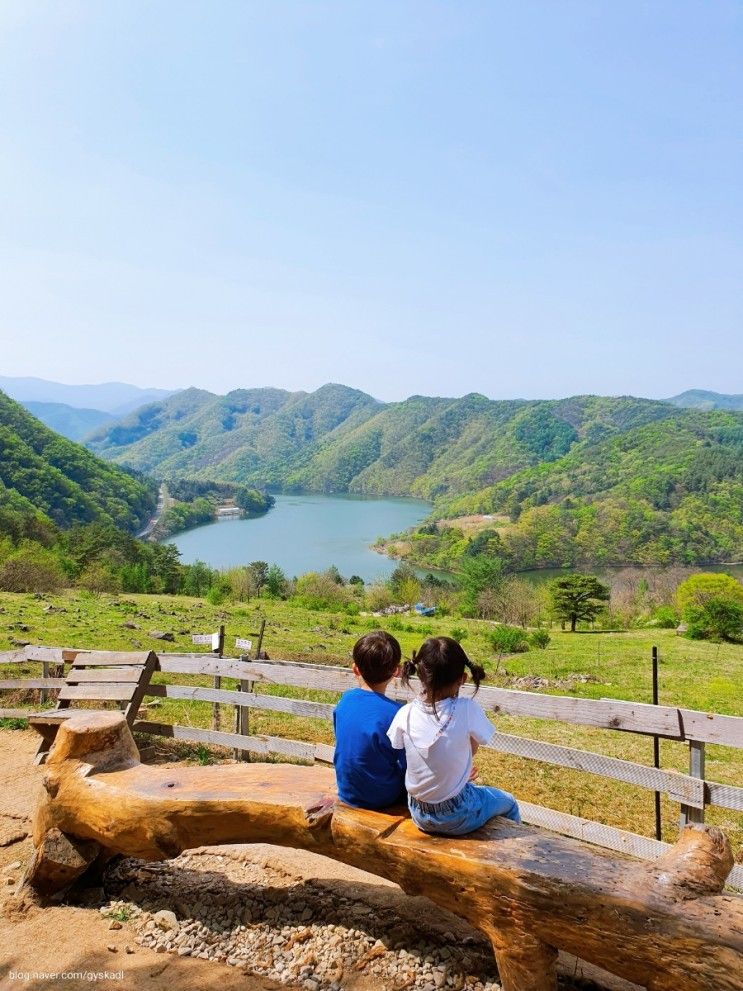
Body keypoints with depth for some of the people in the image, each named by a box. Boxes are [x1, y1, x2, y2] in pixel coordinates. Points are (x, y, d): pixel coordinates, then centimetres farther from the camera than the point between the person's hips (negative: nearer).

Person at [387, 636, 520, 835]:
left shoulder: (405, 714, -16)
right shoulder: (467, 710, -24)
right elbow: (473, 749, -4)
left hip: (419, 817, 3)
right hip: (457, 819, -3)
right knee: (509, 803, 27)